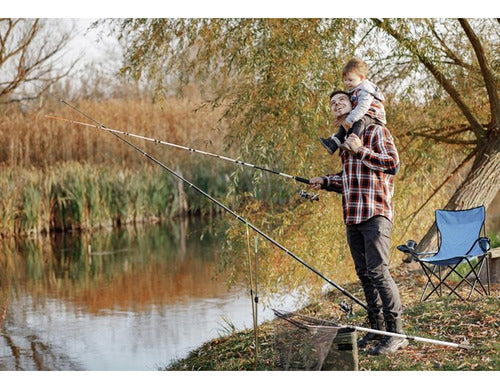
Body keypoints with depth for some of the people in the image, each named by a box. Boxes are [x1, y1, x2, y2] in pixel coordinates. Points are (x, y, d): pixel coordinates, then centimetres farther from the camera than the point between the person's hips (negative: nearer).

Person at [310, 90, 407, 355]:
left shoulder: (375, 131, -3)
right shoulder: (344, 139, 21)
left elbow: (393, 164, -13)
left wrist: (361, 150, -15)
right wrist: (325, 182, 17)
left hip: (375, 214, -8)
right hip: (352, 217, 8)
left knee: (378, 272, -14)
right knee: (364, 274, 9)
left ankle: (396, 333, -11)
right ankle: (377, 328, 17)